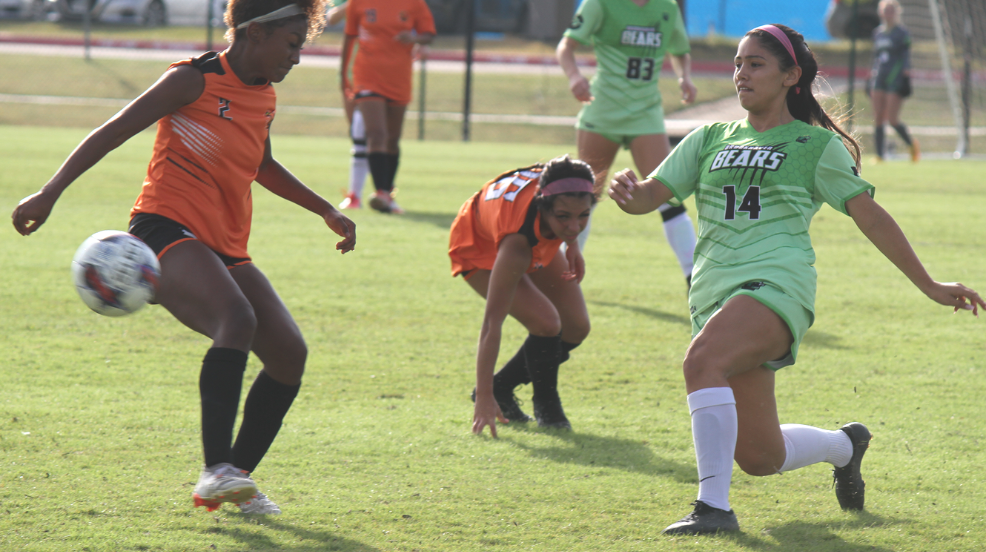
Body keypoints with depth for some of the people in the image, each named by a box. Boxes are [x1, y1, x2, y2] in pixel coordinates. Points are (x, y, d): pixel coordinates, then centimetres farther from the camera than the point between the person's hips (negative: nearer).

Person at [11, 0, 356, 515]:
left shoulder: (264, 98, 16)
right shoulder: (195, 81, -7)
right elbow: (113, 132, -9)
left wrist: (326, 211, 35)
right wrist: (50, 193, -17)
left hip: (226, 250, 9)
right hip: (168, 232, -9)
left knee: (290, 354, -2)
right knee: (237, 319, -34)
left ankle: (237, 479, 11)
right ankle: (215, 470, -38)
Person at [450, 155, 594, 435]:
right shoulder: (516, 245, -48)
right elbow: (492, 322, -43)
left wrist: (573, 246, -8)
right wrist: (484, 399, -43)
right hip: (479, 248, -6)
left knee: (576, 327, 2)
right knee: (546, 322, -25)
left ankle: (501, 387, 20)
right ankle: (546, 405, 1)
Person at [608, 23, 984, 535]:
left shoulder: (817, 145, 9)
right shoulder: (709, 140, 19)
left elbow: (870, 216, 10)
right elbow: (651, 194, 12)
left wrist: (931, 287, 10)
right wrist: (628, 191, -13)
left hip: (776, 284, -5)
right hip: (715, 293, 5)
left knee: (703, 360, -35)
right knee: (759, 457, 5)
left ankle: (714, 506, -34)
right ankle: (844, 445, 38)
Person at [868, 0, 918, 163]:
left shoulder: (902, 32, -4)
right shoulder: (878, 32, 14)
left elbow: (906, 57, -4)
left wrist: (906, 78, -11)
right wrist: (871, 78, 16)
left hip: (896, 78, -6)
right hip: (879, 78, 6)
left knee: (892, 119, -10)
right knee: (878, 120, 0)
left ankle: (912, 144, 14)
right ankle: (880, 154, 3)